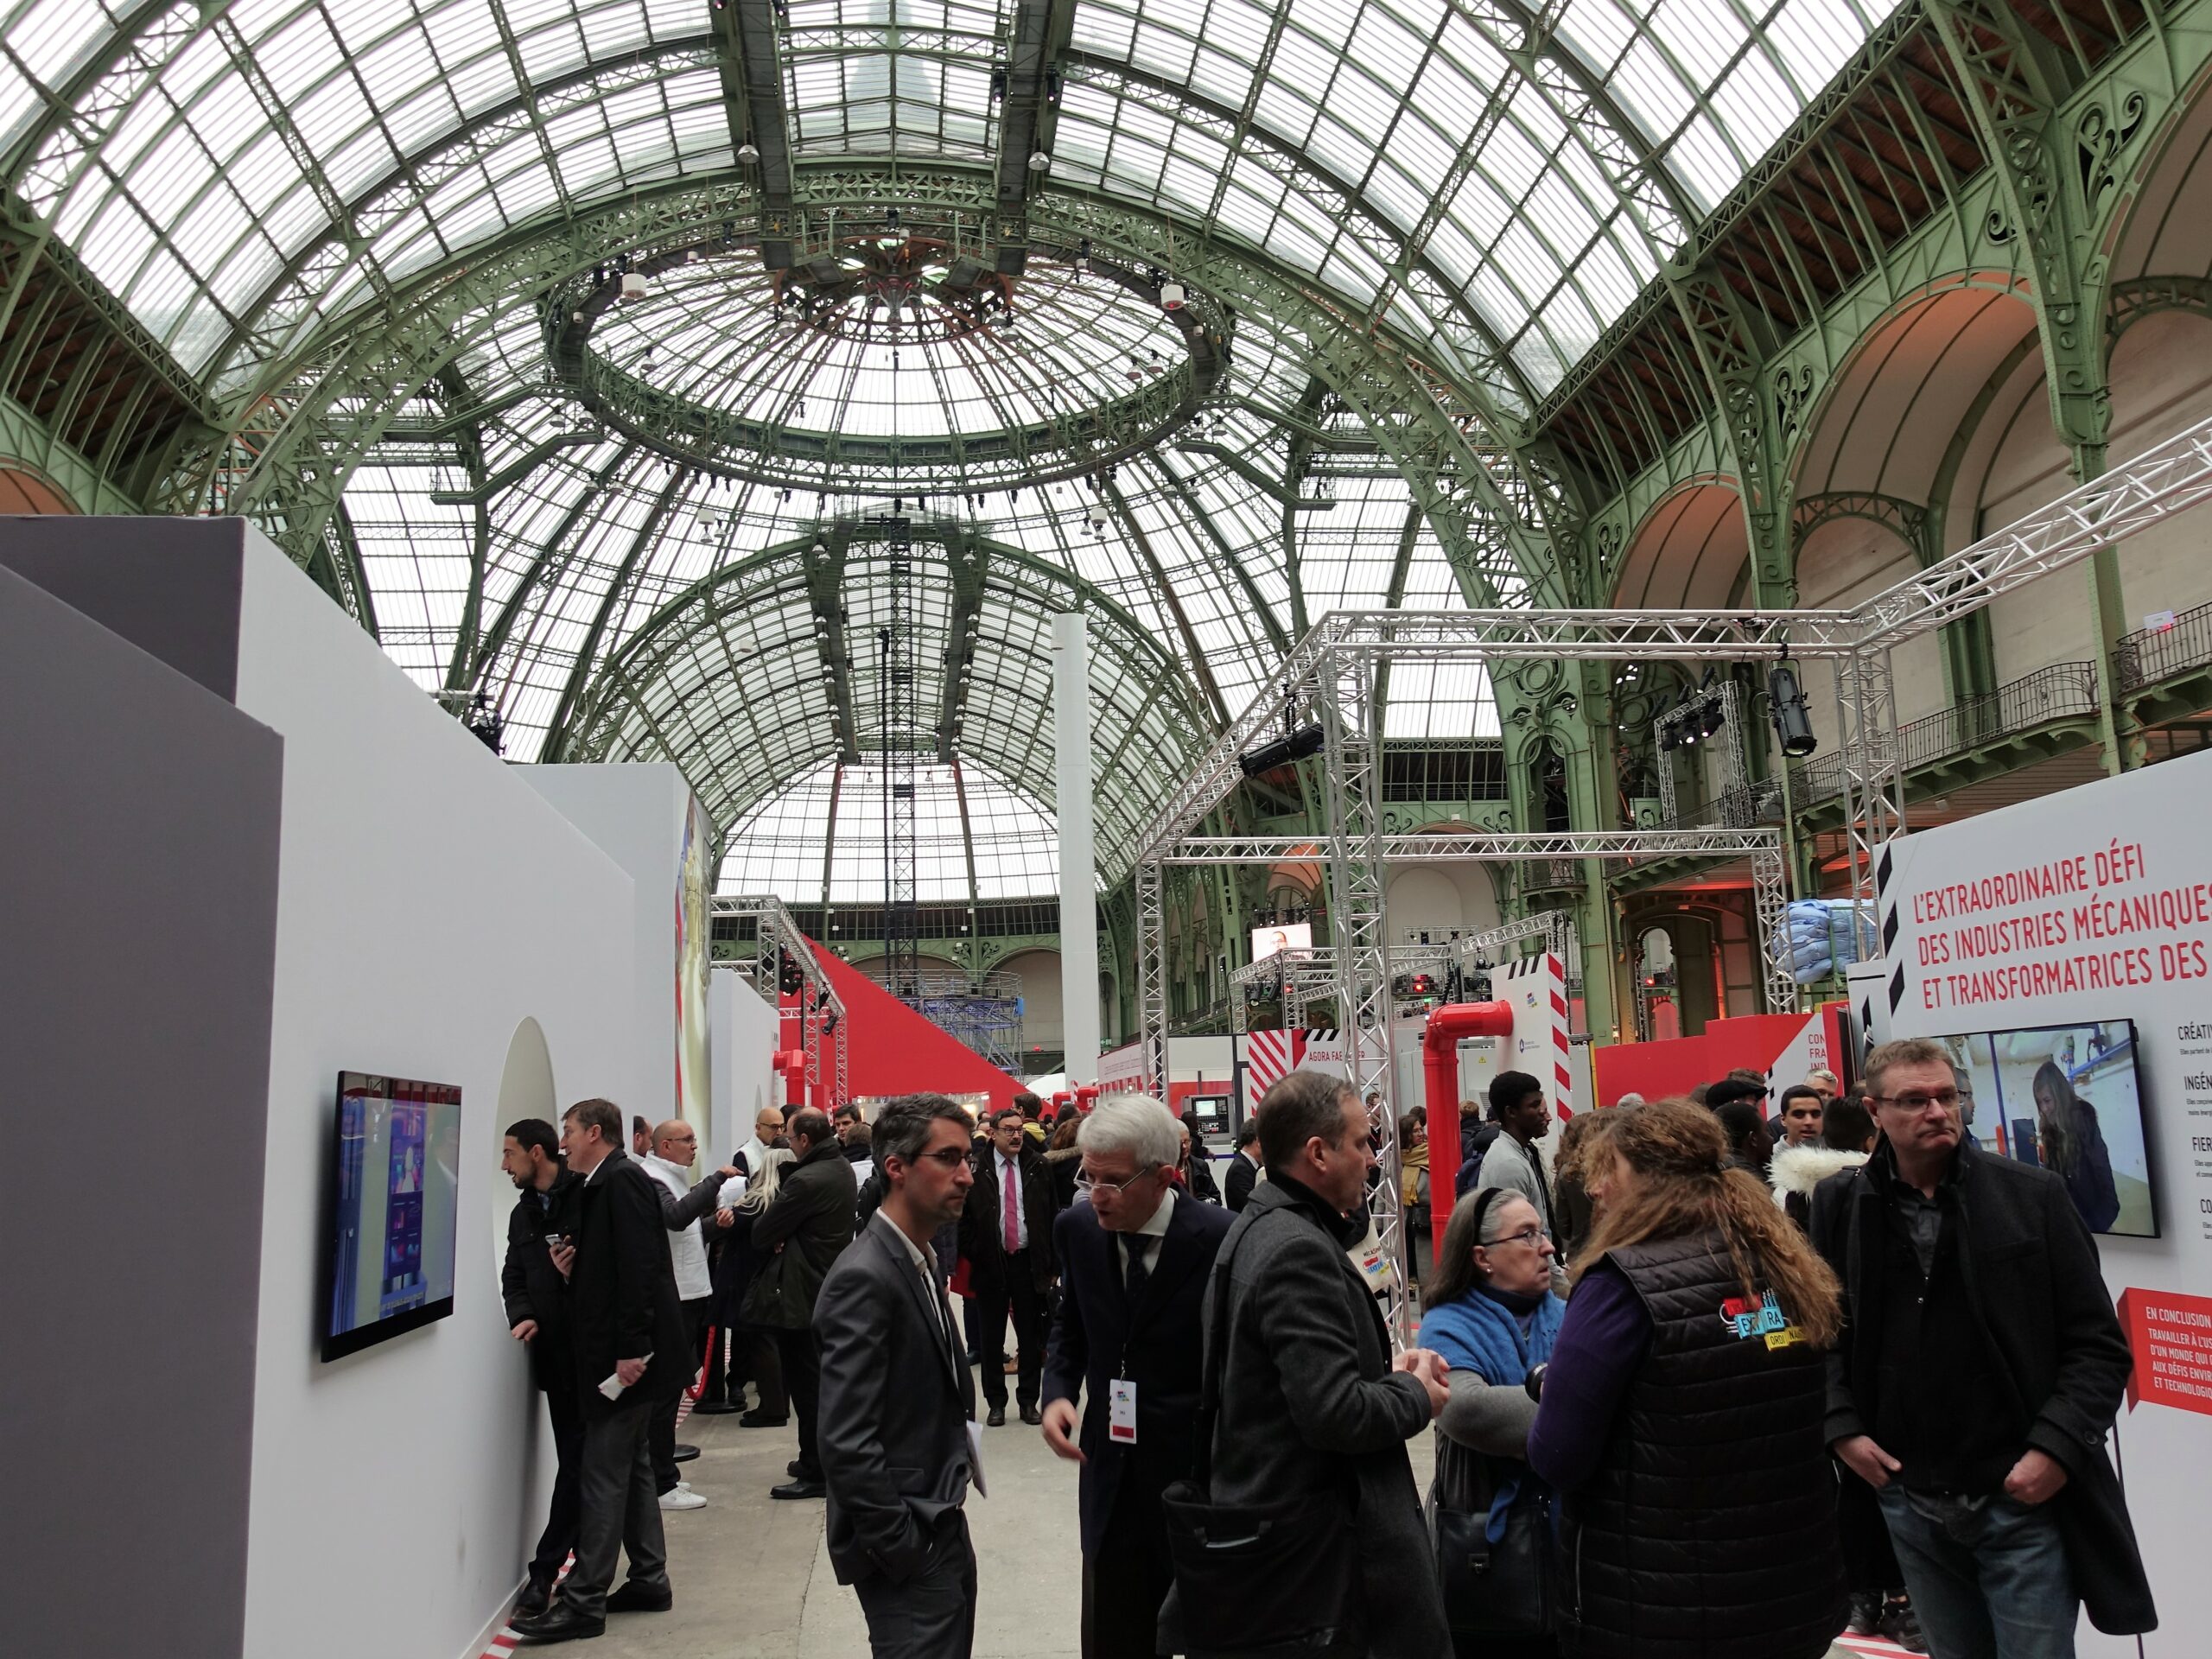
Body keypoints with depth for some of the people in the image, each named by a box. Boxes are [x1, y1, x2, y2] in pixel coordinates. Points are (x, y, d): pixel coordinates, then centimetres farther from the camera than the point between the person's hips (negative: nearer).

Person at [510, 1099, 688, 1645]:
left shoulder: (622, 1180, -14)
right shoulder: (602, 1185, 15)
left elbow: (638, 1266, -22)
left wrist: (631, 1347, -25)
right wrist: (574, 1266, 2)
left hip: (625, 1352, -10)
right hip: (617, 1348, 10)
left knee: (603, 1473, -6)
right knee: (630, 1465, 15)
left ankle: (584, 1602, 0)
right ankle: (649, 1579, 24)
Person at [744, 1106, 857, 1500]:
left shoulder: (807, 1180, -24)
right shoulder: (841, 1169, 6)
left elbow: (762, 1233, -17)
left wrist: (774, 1239, 4)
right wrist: (787, 1238, -9)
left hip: (800, 1294, -9)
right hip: (828, 1287, 10)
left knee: (806, 1384, -1)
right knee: (821, 1379, 18)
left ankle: (815, 1473, 6)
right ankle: (821, 1459, 29)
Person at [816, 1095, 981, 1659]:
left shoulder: (917, 1262, 8)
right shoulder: (865, 1278, -21)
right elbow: (847, 1444, -24)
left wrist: (944, 1532, 8)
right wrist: (903, 1550, -19)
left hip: (942, 1528, 9)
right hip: (908, 1549, -9)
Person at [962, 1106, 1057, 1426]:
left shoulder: (1036, 1168, 1)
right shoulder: (977, 1169, -6)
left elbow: (1049, 1214, 6)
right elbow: (963, 1215, 0)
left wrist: (1048, 1259, 3)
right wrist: (973, 1253, -5)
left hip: (1028, 1260, 1)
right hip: (990, 1262, -1)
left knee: (1031, 1335, 8)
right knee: (991, 1337, 8)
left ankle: (1029, 1401, 20)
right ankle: (996, 1402, 21)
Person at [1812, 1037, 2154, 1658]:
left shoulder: (2033, 1196, -4)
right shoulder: (1839, 1205, 0)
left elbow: (2098, 1345, -2)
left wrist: (2056, 1448, -12)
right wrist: (1841, 1427, -2)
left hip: (2023, 1499, -2)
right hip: (1909, 1504, 2)